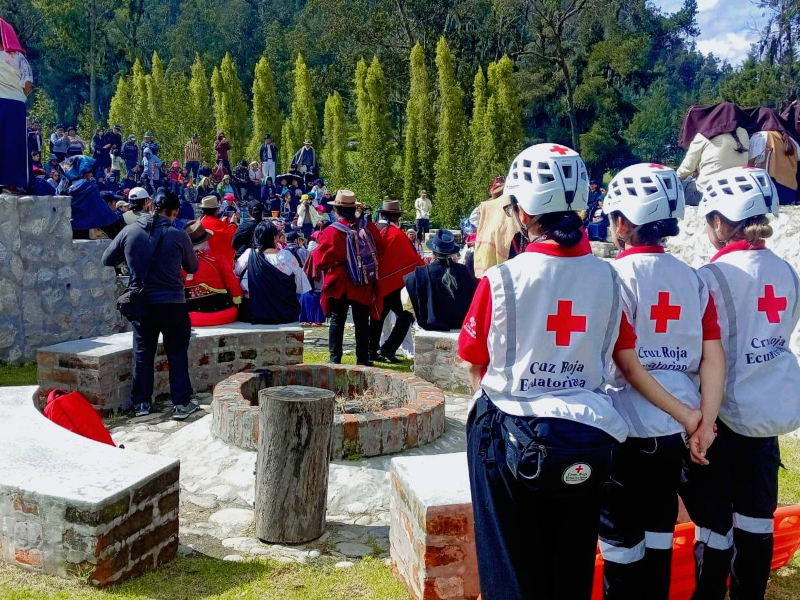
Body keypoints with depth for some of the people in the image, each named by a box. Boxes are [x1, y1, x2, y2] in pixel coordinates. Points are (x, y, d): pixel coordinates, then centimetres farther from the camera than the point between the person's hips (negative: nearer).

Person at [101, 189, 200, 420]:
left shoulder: (130, 231, -4)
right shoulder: (178, 235, -11)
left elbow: (107, 260, 8)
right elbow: (193, 267, 4)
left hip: (141, 303, 2)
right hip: (172, 303, -2)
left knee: (142, 352, 14)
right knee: (177, 353, 8)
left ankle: (141, 403, 19)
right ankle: (181, 403, 8)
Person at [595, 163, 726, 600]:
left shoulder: (615, 275, -12)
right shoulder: (693, 279, 3)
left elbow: (627, 363, -16)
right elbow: (714, 357, -2)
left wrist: (686, 416, -11)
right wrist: (704, 421, -5)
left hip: (627, 428, -5)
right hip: (676, 432, 5)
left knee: (620, 539, 8)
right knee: (659, 531, 19)